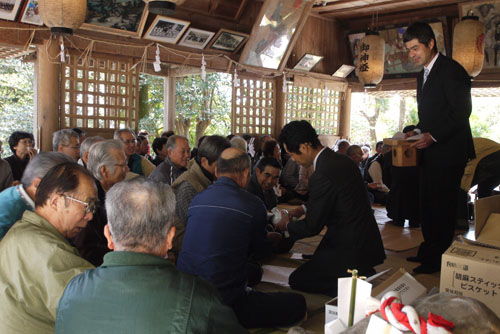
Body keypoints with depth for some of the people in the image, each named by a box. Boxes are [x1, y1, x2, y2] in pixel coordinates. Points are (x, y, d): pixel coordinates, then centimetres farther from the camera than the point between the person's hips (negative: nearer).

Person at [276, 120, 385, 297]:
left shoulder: (322, 175, -26)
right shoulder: (342, 159, 4)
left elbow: (312, 227, -15)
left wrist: (287, 226, 3)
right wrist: (304, 208, 20)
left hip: (350, 248, -10)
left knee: (297, 280, 3)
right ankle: (364, 277, 12)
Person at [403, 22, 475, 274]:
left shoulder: (451, 70, -10)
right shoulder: (422, 75, 19)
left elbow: (462, 111, -16)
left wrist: (433, 136, -21)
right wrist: (417, 131, 7)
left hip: (449, 151, -9)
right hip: (430, 151, 9)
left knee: (442, 205, -5)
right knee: (427, 204, 12)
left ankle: (439, 259, 5)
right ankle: (428, 250, 23)